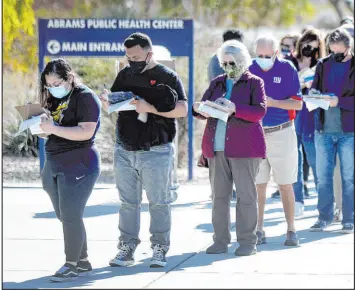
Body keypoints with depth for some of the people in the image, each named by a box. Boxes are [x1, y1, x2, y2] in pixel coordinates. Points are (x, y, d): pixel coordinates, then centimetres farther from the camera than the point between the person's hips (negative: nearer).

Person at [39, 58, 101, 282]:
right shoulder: (55, 100, 15)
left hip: (78, 165, -9)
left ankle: (72, 265, -4)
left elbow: (86, 132, -20)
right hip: (55, 164, 9)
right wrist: (43, 126, 1)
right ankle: (83, 262, 17)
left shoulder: (85, 97, -10)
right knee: (65, 216, 10)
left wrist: (54, 128, -22)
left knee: (70, 216, -10)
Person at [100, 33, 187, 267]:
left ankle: (160, 250, 7)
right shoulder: (125, 74, 12)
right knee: (128, 203, 7)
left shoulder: (167, 77, -5)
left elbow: (182, 109, -14)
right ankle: (127, 249, 12)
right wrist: (106, 99, -2)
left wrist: (150, 108, -23)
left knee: (159, 202, 1)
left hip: (156, 152, -5)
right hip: (125, 150, 5)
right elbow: (112, 97, 23)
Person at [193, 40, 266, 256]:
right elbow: (203, 106, 15)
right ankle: (220, 241, 9)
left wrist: (234, 108, -21)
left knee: (246, 194, -5)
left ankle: (248, 242, -1)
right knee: (219, 194, 4)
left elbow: (259, 111, -8)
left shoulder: (254, 83, 4)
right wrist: (200, 109, -10)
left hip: (244, 147, -5)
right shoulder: (217, 83, 18)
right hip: (217, 147, 5)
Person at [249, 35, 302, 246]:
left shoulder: (287, 69, -3)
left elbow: (298, 103, -6)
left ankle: (291, 230, 5)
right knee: (258, 185, 4)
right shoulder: (249, 69, 3)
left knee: (285, 185, 0)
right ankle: (259, 231, 11)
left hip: (281, 133, -2)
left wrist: (272, 102, -19)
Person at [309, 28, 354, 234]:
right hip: (324, 130, 4)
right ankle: (325, 217, 15)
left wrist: (339, 101, -19)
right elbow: (313, 90, 13)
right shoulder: (323, 65, 10)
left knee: (349, 177, 3)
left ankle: (349, 220, 9)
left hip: (348, 131, -4)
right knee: (323, 176, 7)